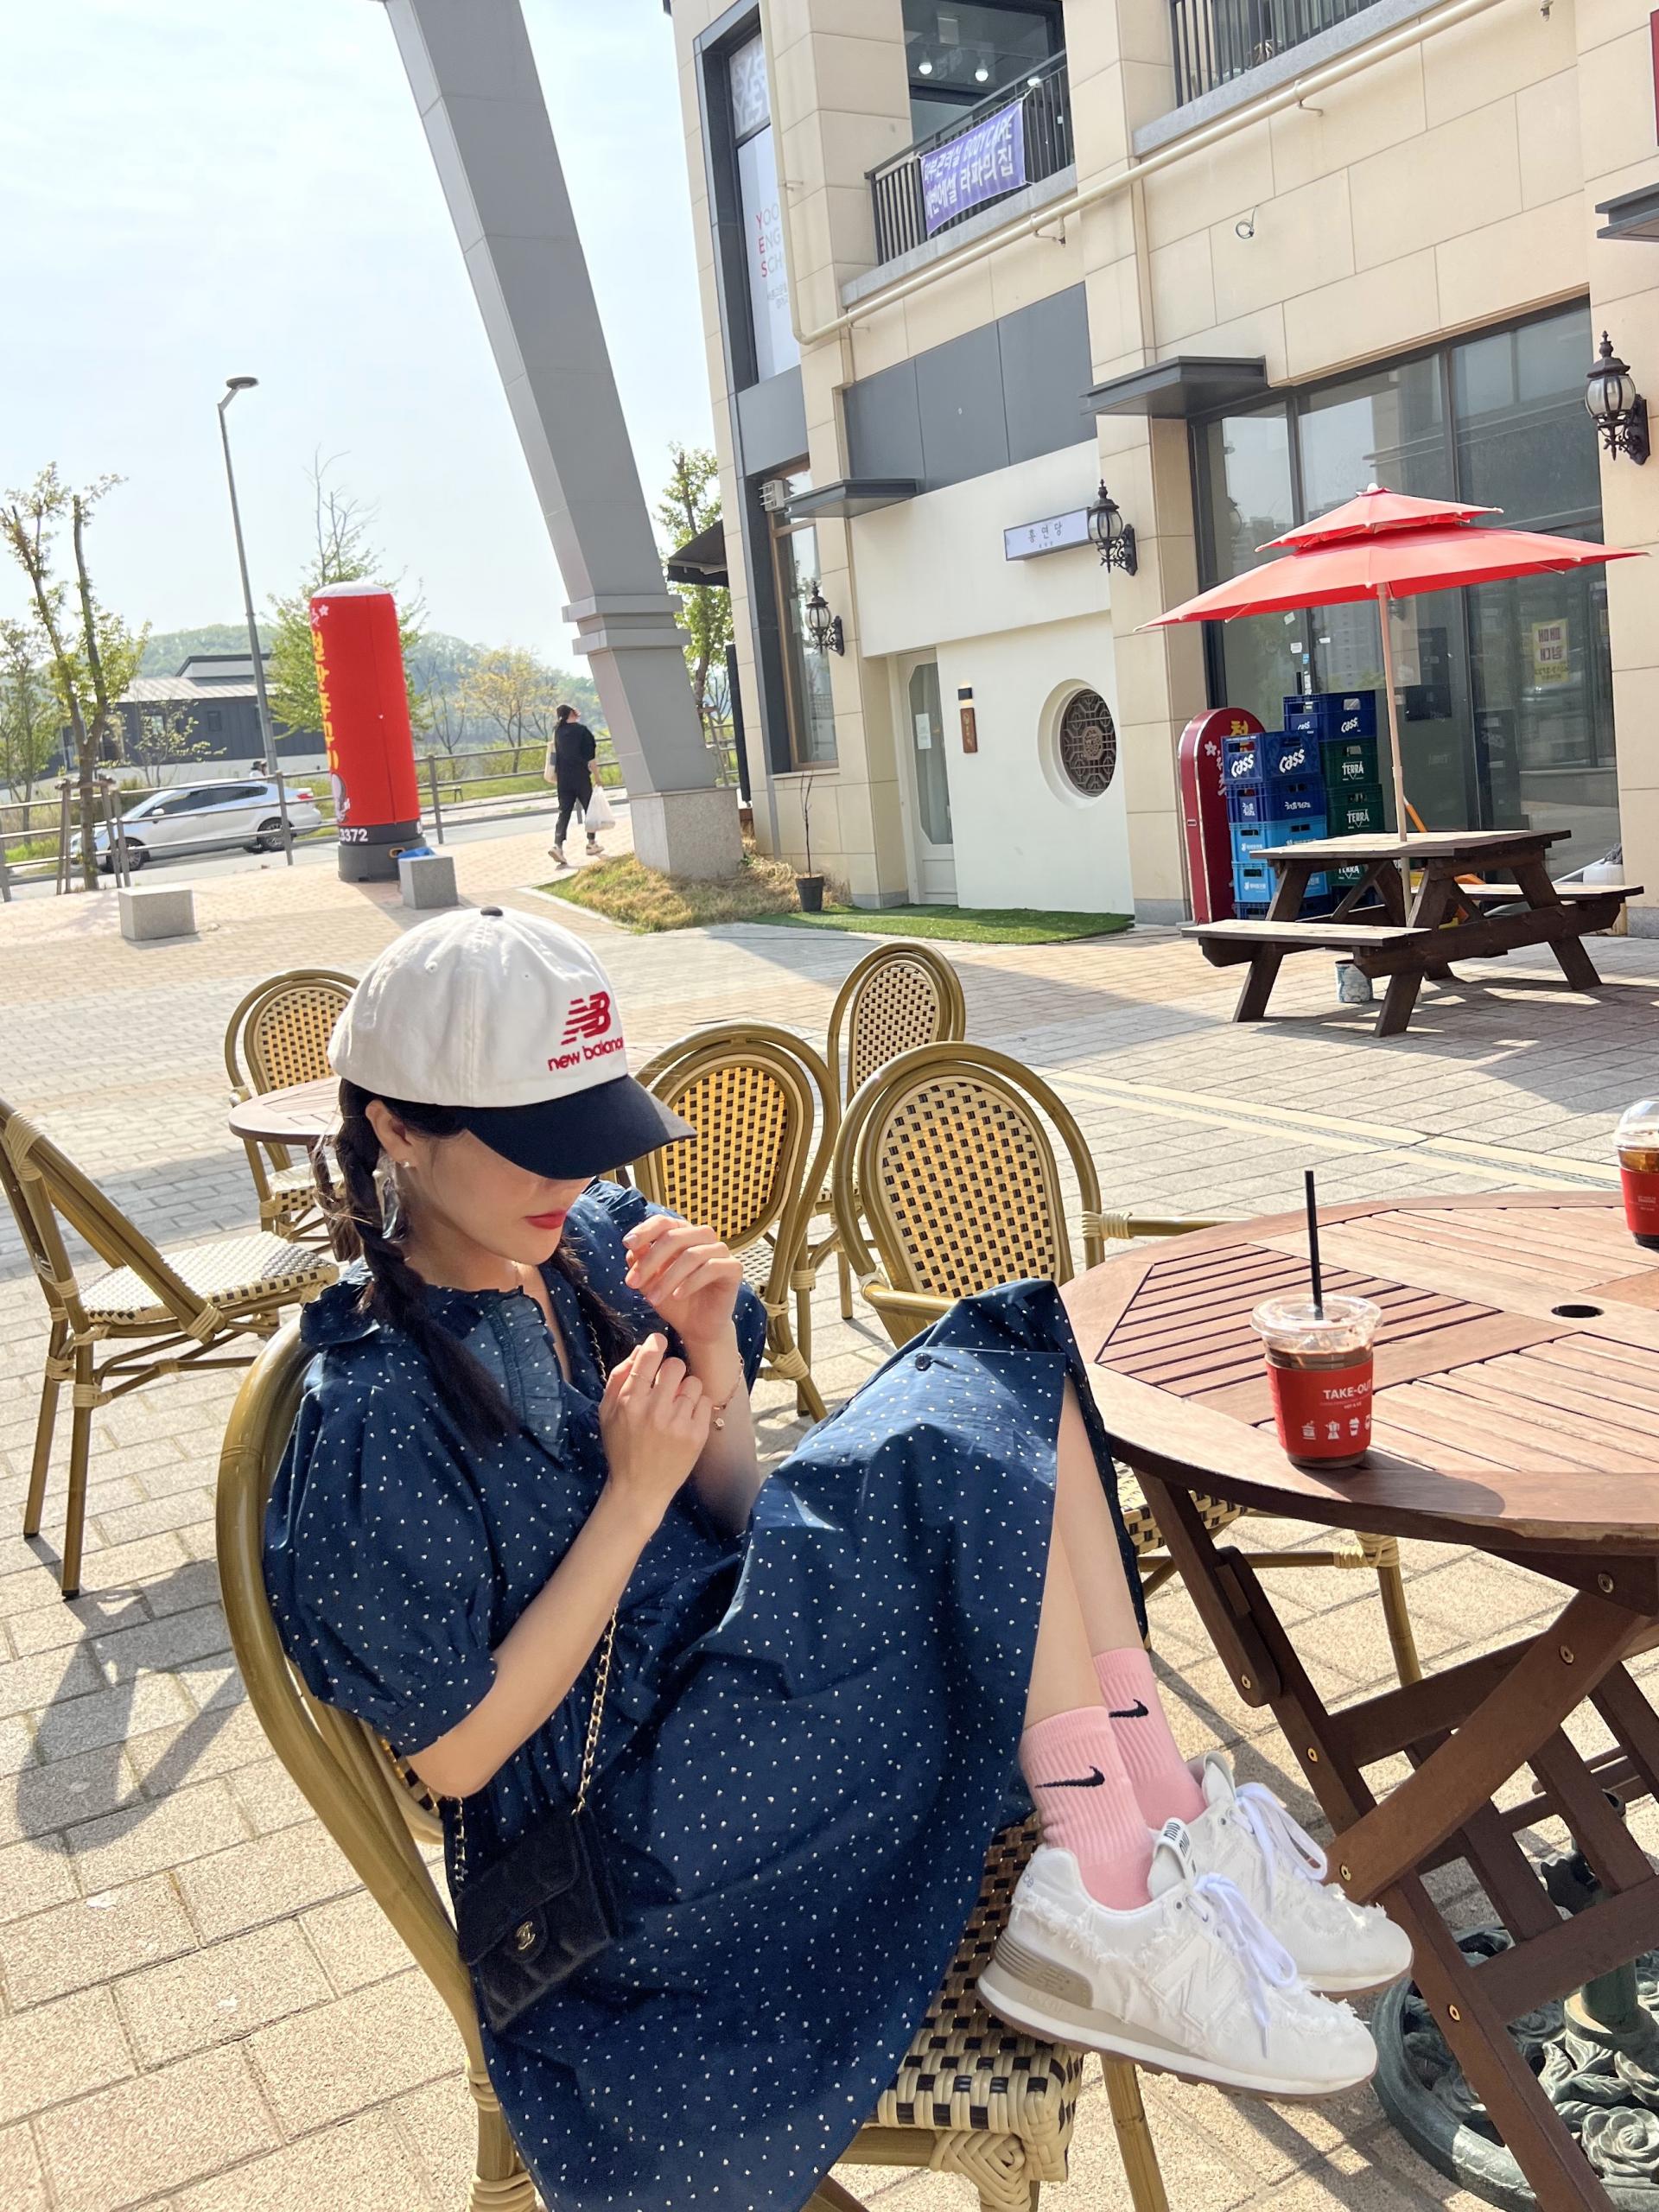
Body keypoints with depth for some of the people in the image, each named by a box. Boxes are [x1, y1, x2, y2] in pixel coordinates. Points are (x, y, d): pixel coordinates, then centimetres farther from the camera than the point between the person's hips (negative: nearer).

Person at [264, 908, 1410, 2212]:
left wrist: (712, 1354, -13)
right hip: (632, 1821, -8)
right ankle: (1109, 1908, -11)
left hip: (720, 1653, 8)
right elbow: (455, 1754, -17)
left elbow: (732, 1521, 6)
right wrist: (635, 1496, -21)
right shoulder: (376, 1417, -20)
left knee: (1008, 1371, -3)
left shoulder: (587, 1245, 0)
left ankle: (1167, 1811, -8)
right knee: (975, 1461, -18)